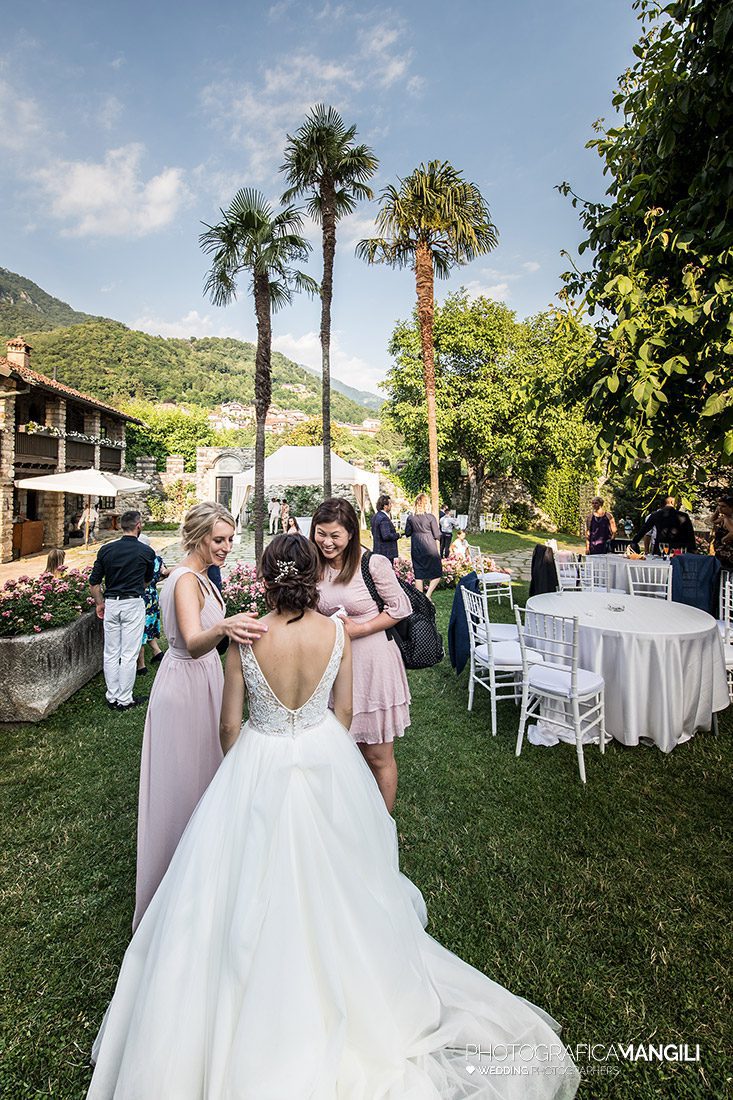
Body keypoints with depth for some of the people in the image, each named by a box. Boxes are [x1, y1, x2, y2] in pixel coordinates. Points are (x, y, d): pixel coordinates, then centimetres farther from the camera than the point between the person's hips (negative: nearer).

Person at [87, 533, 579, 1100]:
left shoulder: (245, 638, -19)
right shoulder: (337, 633, -14)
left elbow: (230, 724, -8)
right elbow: (343, 711, -2)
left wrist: (241, 771, 12)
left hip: (260, 765, -1)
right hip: (326, 759, 2)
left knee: (256, 885, 22)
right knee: (326, 875, 27)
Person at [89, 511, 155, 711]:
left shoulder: (106, 550, 2)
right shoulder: (147, 552, -4)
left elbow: (94, 582, 5)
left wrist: (100, 603, 18)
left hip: (111, 604, 4)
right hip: (134, 604, -3)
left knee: (111, 653, 12)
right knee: (129, 655, 2)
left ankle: (112, 697, 21)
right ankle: (125, 699, 9)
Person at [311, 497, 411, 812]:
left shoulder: (373, 564, -16)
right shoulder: (315, 568, 1)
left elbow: (401, 608, -9)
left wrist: (360, 628, -16)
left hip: (372, 664, -5)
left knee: (378, 757, 10)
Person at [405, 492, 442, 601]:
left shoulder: (410, 518, 1)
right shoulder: (430, 517, -6)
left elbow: (407, 533, 9)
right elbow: (437, 536, -3)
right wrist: (438, 551, 5)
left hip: (416, 549, 3)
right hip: (430, 548, -3)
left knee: (418, 575, 9)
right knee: (436, 575, 7)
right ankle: (428, 595, -5)